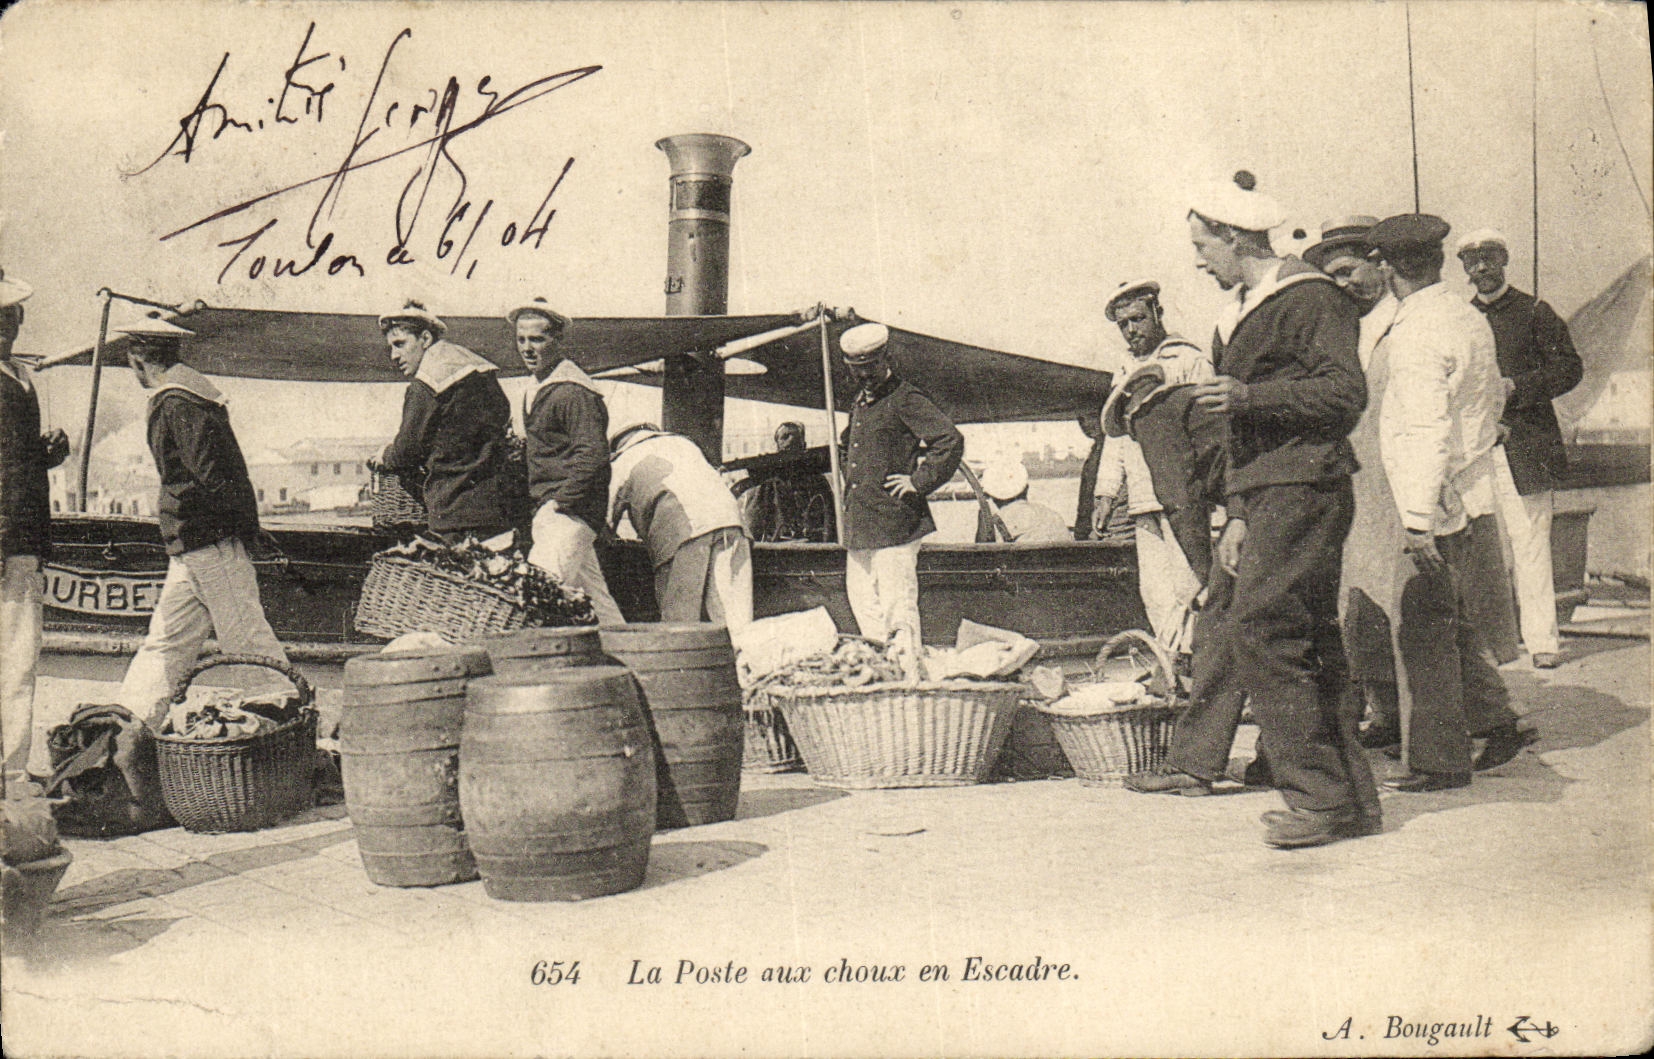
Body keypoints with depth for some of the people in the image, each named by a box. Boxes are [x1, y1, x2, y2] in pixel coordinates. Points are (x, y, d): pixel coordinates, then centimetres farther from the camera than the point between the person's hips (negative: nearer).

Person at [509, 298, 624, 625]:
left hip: (570, 513, -10)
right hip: (548, 512, 10)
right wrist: (539, 506, 17)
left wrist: (561, 501, -19)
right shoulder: (535, 392, 18)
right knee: (593, 597, 12)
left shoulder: (573, 391, -14)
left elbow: (592, 455, -21)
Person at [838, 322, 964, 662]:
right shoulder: (860, 402, 18)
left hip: (894, 521, -9)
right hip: (859, 524, 9)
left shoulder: (905, 399, -8)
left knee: (897, 603, -7)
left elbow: (951, 440, -18)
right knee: (861, 598, 11)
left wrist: (919, 482, -15)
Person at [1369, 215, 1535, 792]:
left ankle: (1440, 761, 4)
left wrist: (1419, 518, -25)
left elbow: (1426, 432, -24)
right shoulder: (1470, 319, 9)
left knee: (1425, 632, -2)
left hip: (1434, 500, -9)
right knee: (1449, 621, 19)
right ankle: (1495, 720, 26)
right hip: (1469, 489, 9)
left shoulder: (1413, 337, -18)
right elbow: (1494, 395, 20)